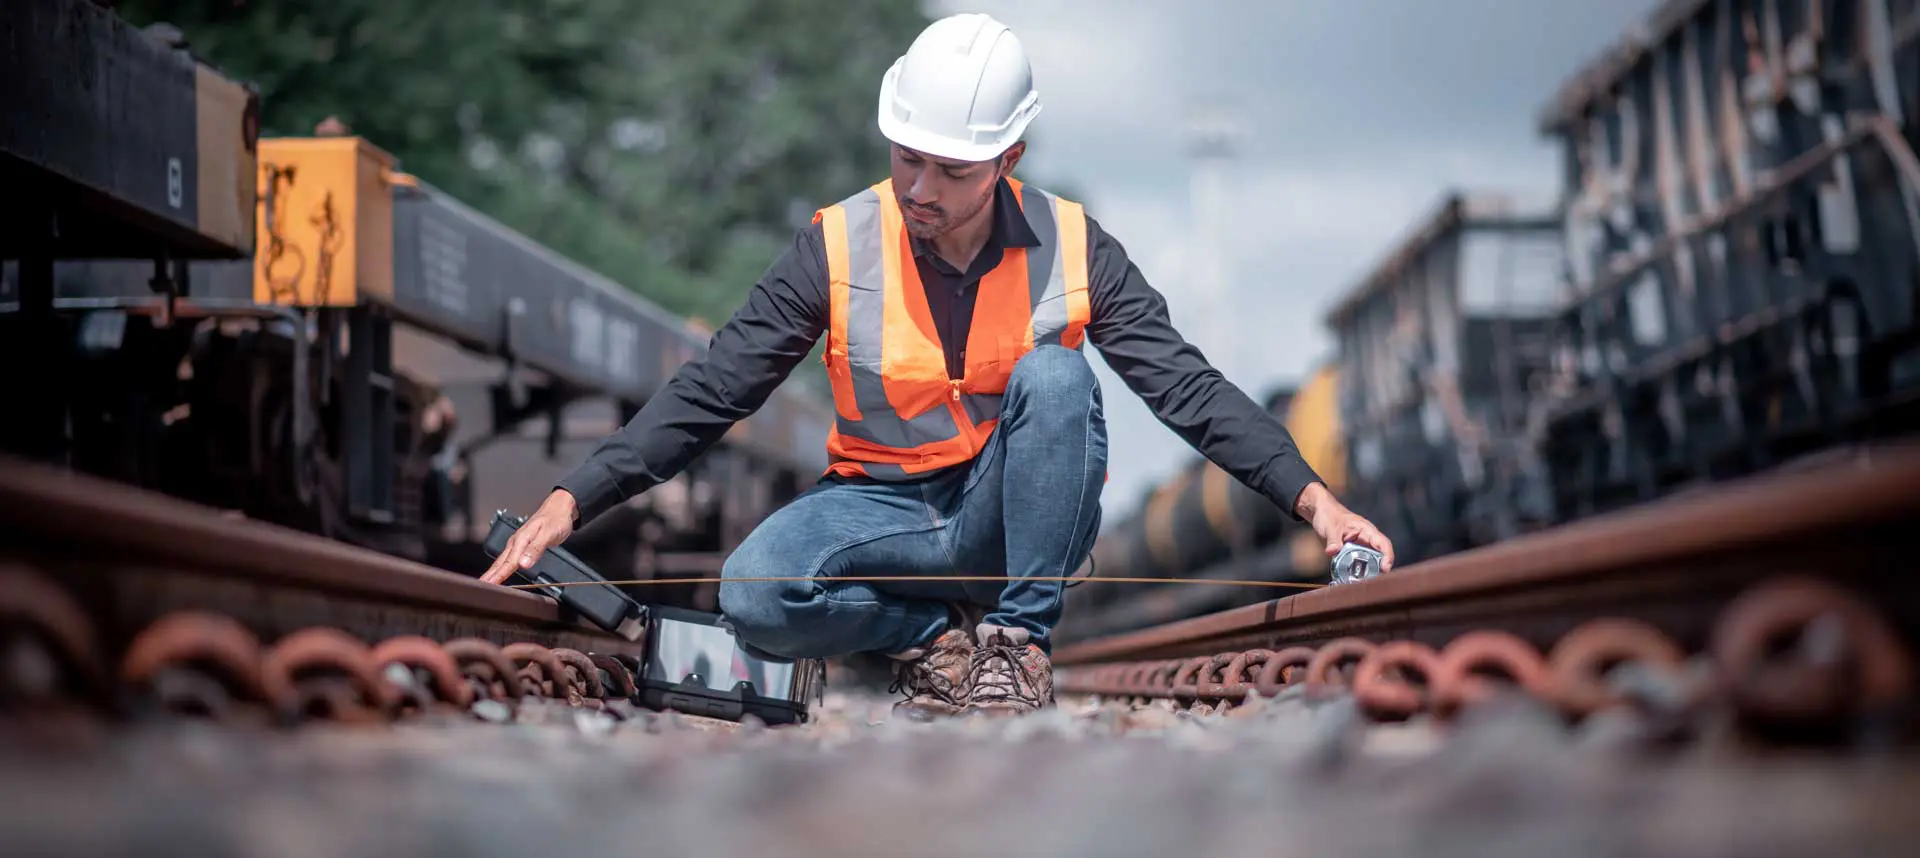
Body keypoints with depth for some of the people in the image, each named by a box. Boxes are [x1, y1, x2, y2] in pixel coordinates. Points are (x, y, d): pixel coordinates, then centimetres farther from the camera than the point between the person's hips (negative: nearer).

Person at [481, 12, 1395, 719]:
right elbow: (710, 390, -11)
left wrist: (1310, 496, -22)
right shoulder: (837, 246, -12)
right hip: (884, 503, -1)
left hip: (1024, 509, 1)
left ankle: (1018, 636, -17)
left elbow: (1186, 385, -9)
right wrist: (573, 498, -21)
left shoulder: (1072, 247, -10)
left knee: (1053, 373, -30)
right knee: (754, 598, -30)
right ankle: (936, 632, -6)